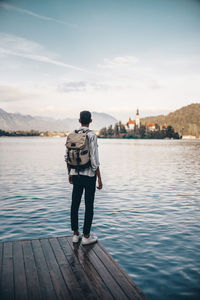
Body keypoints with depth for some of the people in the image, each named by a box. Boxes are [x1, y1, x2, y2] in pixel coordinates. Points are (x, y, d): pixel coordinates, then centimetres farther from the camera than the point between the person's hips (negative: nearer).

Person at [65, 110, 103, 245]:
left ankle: (76, 234, 22)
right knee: (89, 206, 5)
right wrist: (99, 178, -9)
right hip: (89, 175, -5)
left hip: (76, 175, 5)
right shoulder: (92, 135, -12)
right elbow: (94, 159, -16)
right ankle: (86, 236, 13)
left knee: (75, 204, 11)